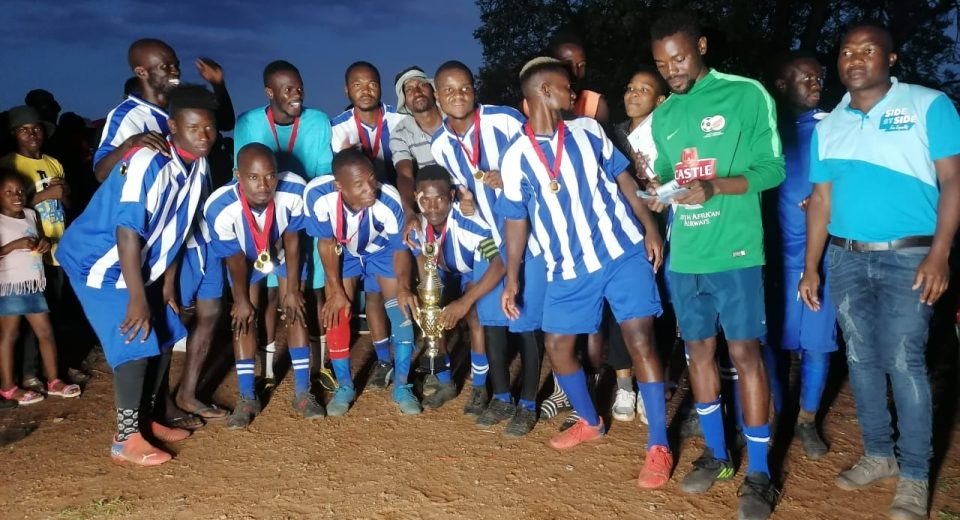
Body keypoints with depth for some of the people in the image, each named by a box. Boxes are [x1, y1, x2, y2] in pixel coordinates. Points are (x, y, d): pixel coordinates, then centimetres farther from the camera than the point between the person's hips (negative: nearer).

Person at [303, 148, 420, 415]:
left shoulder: (390, 200, -40)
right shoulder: (318, 194, -38)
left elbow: (400, 249, -20)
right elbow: (327, 243, -19)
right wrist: (336, 290, -14)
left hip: (383, 249, -1)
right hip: (344, 250, 1)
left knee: (400, 308, -8)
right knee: (335, 311, -7)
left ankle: (401, 386, 11)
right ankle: (345, 386, 13)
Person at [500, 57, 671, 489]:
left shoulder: (587, 130, 3)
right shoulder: (516, 157, -4)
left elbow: (621, 177, 10)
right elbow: (516, 219, 3)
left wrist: (650, 227, 1)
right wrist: (512, 278, 1)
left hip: (623, 251, 0)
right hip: (568, 268, 1)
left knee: (640, 338, -8)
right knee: (557, 345, 6)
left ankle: (658, 446, 0)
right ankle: (589, 422, 31)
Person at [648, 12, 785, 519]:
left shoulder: (747, 95, -3)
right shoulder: (663, 116, 13)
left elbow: (773, 169, -5)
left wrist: (716, 186, -20)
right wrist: (660, 192, -6)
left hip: (734, 249, -5)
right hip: (684, 254, 5)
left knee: (744, 351, -5)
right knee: (699, 348, 11)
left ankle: (758, 473, 7)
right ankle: (716, 453, 26)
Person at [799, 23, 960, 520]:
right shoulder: (828, 126, 11)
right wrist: (810, 267, 9)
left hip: (909, 256, -4)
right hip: (846, 258, 5)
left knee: (903, 362, -5)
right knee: (861, 359, 9)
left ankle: (915, 475, 8)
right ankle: (878, 454, 25)